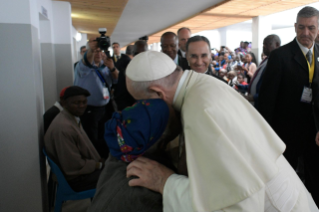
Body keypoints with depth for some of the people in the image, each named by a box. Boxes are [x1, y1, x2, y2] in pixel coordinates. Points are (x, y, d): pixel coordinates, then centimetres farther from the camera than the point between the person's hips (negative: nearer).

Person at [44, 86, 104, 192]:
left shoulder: (74, 118, 4)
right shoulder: (63, 128, -27)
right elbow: (74, 167, -24)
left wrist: (99, 159, 2)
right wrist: (99, 165, -13)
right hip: (74, 180, -9)